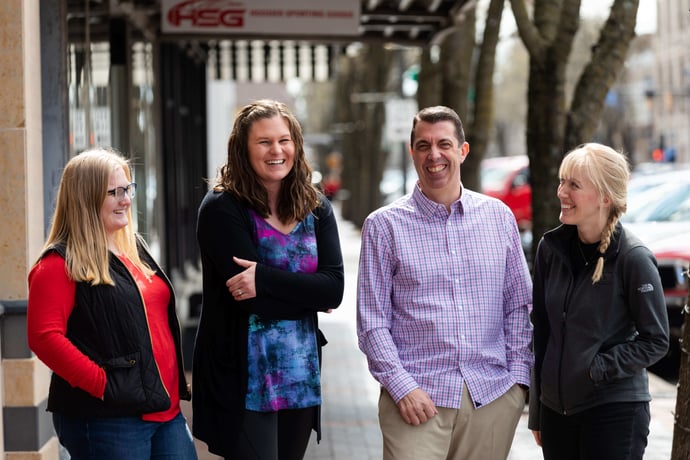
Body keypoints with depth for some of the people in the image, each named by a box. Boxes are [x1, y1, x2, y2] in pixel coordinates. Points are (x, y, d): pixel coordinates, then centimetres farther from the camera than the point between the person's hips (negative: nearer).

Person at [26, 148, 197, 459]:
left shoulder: (134, 248, 17)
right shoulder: (60, 264, -7)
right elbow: (44, 337, -17)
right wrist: (102, 385, -20)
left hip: (166, 409, 8)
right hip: (106, 421, -8)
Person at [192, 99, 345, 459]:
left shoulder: (316, 208, 7)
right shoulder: (222, 209, -8)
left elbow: (334, 288, -6)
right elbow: (251, 299, -17)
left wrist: (265, 279, -16)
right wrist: (306, 295, -8)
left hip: (301, 376, 5)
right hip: (244, 380, -5)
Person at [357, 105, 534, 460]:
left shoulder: (499, 217, 9)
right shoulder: (384, 225, 1)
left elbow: (519, 305, 12)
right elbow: (372, 322, -1)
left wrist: (519, 375, 3)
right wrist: (402, 387, -10)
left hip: (494, 396, 2)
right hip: (418, 398, -2)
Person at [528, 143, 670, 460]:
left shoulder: (633, 258, -12)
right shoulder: (551, 249, 3)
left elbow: (656, 341, -6)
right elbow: (541, 332, 9)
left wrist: (598, 368, -15)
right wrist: (536, 412, 12)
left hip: (615, 411, -5)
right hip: (556, 407, 5)